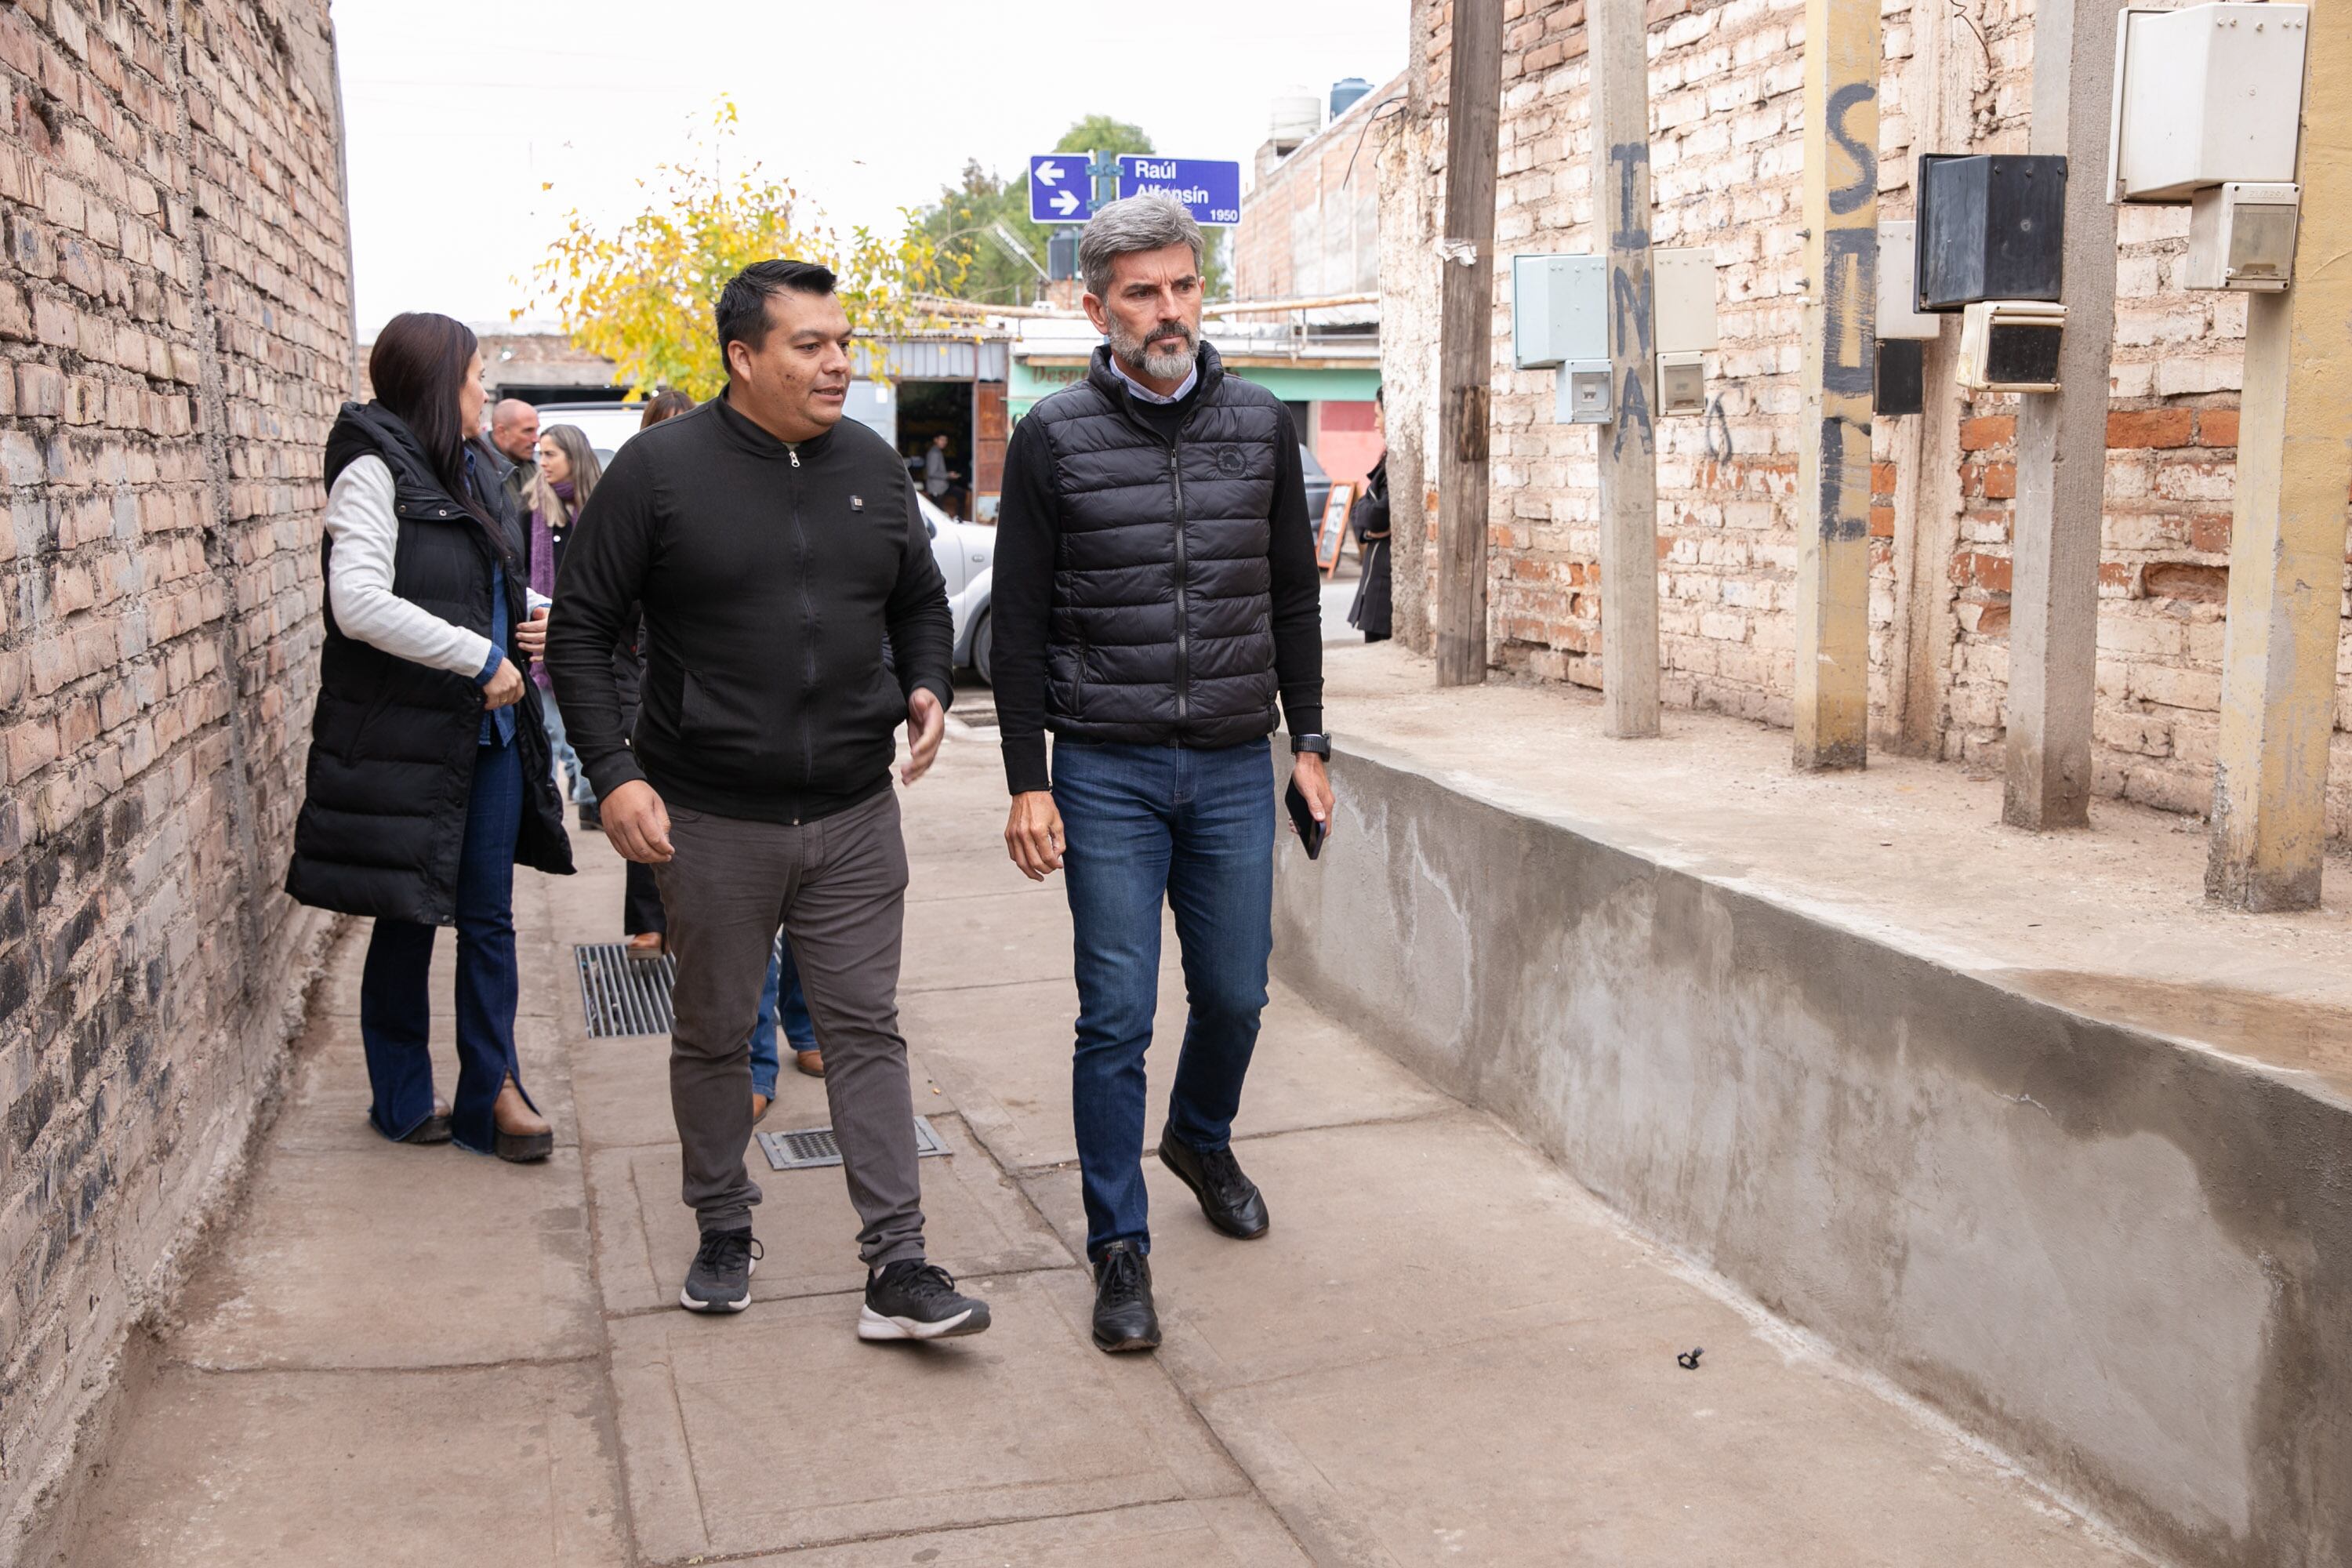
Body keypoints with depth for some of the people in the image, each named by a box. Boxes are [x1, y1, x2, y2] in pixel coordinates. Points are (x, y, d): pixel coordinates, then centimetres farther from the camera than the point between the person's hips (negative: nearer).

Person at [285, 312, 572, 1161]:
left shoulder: (469, 468, 13)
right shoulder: (374, 471, -11)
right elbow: (360, 604, -22)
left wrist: (529, 623, 7)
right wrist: (482, 657, -20)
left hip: (491, 733, 7)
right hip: (408, 737, -7)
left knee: (489, 917, 8)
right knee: (407, 921, 6)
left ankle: (492, 1092, 16)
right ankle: (403, 1098, 22)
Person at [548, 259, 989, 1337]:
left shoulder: (872, 464, 6)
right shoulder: (660, 469, -6)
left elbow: (921, 600, 19)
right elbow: (580, 631, -4)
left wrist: (927, 687, -1)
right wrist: (613, 771, -13)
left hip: (855, 813, 3)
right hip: (712, 818, -2)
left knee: (866, 1031, 3)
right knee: (712, 1034, 12)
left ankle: (897, 1267, 7)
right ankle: (723, 1234, 30)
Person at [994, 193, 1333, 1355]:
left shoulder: (1261, 425, 5)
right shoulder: (1053, 438, -3)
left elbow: (1293, 595, 12)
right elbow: (1019, 620, -2)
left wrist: (1308, 741, 10)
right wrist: (1027, 782, -6)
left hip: (1234, 770, 3)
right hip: (1106, 774, -3)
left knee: (1234, 993, 13)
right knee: (1117, 1017, -1)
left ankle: (1200, 1138, 43)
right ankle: (1119, 1247, 13)